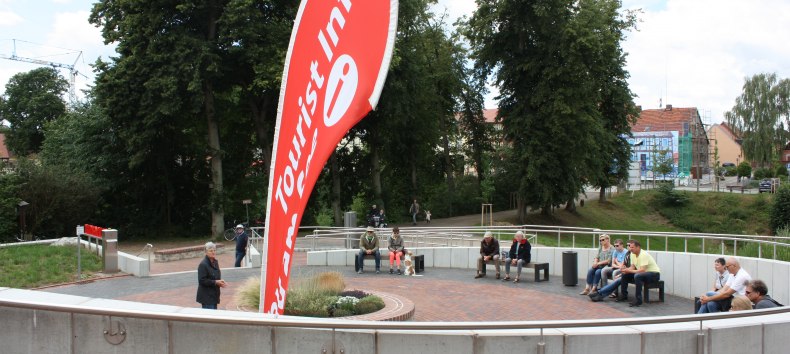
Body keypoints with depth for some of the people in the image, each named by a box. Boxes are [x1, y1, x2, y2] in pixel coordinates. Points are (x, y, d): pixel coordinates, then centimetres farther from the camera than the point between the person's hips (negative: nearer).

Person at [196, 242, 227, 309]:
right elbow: (202, 280, -19)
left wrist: (220, 282, 1)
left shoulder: (215, 262, 11)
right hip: (206, 296, -9)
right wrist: (215, 282, -21)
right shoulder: (203, 264, -15)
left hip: (214, 295, 9)